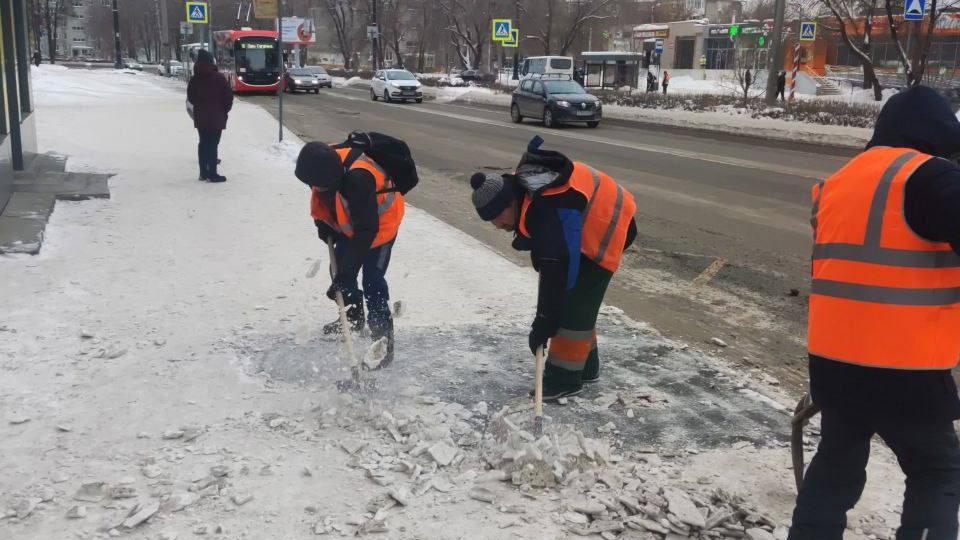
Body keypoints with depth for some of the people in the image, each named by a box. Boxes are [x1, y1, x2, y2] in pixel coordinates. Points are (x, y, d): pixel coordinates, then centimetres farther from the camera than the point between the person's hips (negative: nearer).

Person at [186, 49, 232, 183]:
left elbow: (190, 97, 10)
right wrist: (225, 110, 5)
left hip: (200, 117, 5)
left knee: (203, 143, 13)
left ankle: (203, 172, 16)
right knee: (213, 144, -4)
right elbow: (228, 96, -9)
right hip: (216, 117, -5)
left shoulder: (194, 79, 3)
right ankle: (212, 174, -5)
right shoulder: (219, 78, -11)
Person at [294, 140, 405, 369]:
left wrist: (345, 273, -39)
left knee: (372, 282, -14)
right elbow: (320, 196, 6)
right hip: (349, 224, 8)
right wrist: (323, 223, -3)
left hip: (381, 222, -8)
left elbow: (366, 231, -39)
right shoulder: (323, 163, -21)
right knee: (339, 267, 13)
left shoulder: (358, 180, -43)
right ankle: (353, 317, 33)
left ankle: (383, 337, -5)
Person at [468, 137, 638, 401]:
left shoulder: (550, 214, -38)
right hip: (584, 229, 10)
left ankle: (565, 379, -3)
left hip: (606, 230, -10)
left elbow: (558, 274, -35)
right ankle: (585, 366, 24)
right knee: (573, 300, 12)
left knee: (575, 305, -12)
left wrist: (543, 324, -28)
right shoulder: (520, 185, -10)